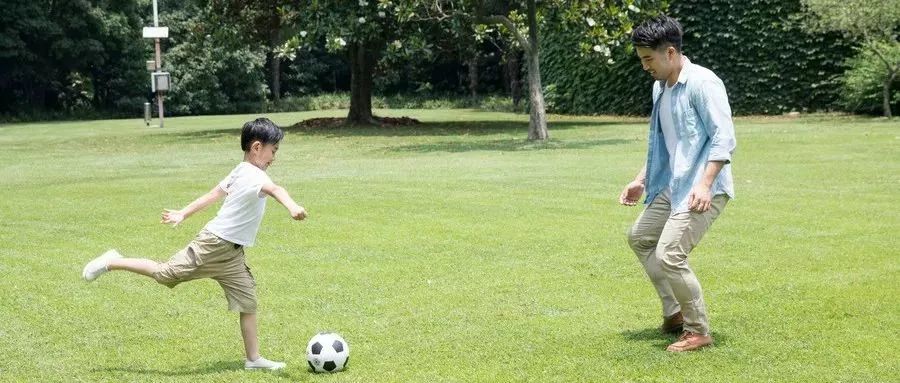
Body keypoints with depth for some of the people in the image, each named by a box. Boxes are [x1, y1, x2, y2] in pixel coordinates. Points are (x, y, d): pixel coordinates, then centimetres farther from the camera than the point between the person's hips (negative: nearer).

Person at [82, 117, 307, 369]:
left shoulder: (240, 172, 11)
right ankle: (113, 262, 16)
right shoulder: (253, 174, -20)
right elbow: (274, 189, -41)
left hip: (231, 255, 10)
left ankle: (253, 359, 12)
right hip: (215, 244, -10)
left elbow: (213, 194, 20)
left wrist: (183, 214, 27)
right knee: (165, 273, -2)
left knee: (248, 302, 7)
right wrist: (292, 207, -60)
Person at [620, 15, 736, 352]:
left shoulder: (702, 83, -16)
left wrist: (704, 183, -29)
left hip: (703, 189, -10)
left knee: (669, 254, -18)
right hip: (673, 186, 10)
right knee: (639, 237, 20)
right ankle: (674, 313, 27)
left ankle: (698, 332, -2)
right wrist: (641, 180, 20)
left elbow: (724, 137, -21)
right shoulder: (660, 88, 13)